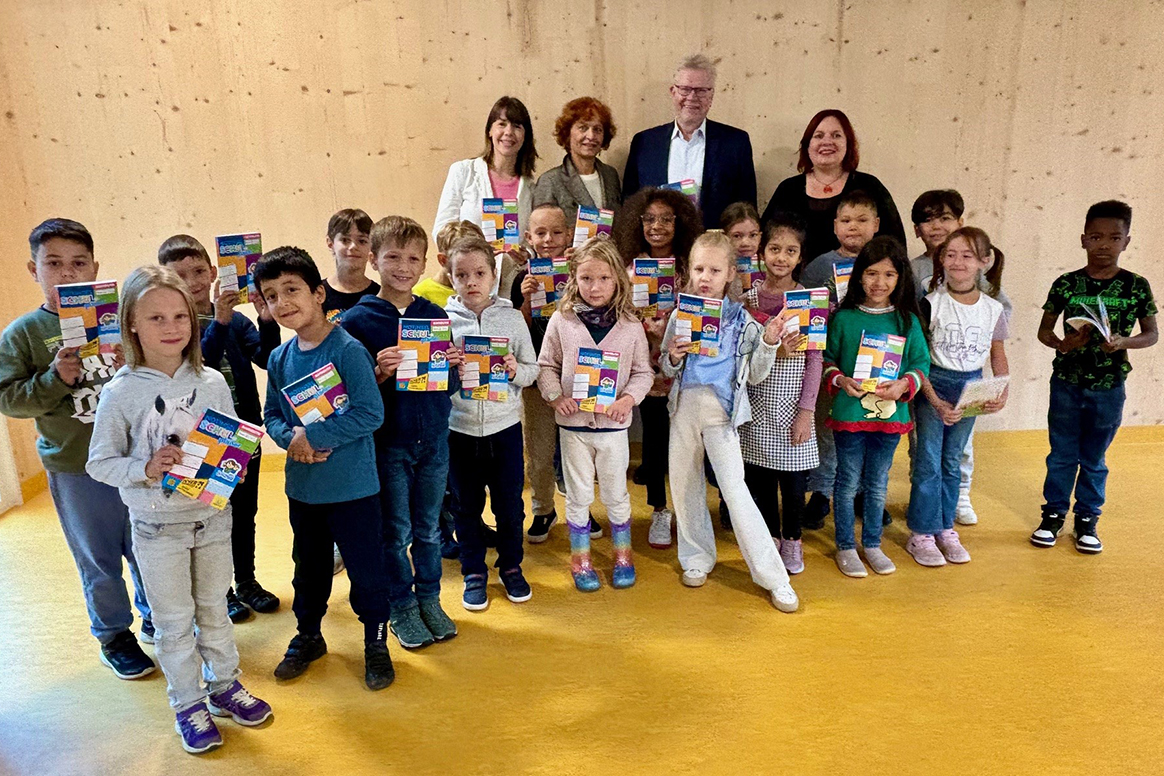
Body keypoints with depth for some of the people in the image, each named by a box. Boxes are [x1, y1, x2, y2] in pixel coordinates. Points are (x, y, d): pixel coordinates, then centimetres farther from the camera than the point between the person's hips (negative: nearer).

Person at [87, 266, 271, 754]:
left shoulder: (212, 382, -5)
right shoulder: (121, 392, -12)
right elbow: (99, 462, -7)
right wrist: (145, 468, -23)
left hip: (212, 517, 2)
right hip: (157, 527, -2)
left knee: (213, 608, 18)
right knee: (174, 621, 12)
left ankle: (224, 686, 37)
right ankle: (187, 705, 29)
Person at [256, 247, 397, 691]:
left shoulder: (347, 350, -18)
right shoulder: (279, 359, 2)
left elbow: (370, 414, -22)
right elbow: (271, 415, 10)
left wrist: (312, 435, -21)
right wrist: (290, 438, -12)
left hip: (352, 485, -6)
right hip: (302, 485, 6)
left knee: (366, 568, 7)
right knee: (309, 566, 22)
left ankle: (376, 644, 27)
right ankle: (308, 635, 43)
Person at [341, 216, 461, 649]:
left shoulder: (436, 316, 3)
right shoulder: (358, 320, -7)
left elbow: (452, 386, 6)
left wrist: (454, 367, -15)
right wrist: (378, 373, -25)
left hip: (433, 439, 3)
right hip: (388, 442, -3)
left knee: (429, 527, 16)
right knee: (396, 531, 9)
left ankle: (429, 599, 33)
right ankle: (401, 606, 27)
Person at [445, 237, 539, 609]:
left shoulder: (512, 318, -1)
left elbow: (533, 369, 2)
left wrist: (516, 371, -19)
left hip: (505, 426, 0)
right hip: (459, 428, 0)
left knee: (510, 503, 12)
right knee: (466, 505, 12)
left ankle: (511, 566, 33)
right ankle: (474, 573, 30)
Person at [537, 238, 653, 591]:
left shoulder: (630, 324, -4)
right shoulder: (562, 320, -5)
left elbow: (643, 372, 1)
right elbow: (546, 365, 1)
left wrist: (628, 399, -15)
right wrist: (555, 396, -14)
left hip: (613, 423, 0)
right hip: (573, 422, 0)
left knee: (615, 493, 14)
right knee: (578, 494, 12)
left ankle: (622, 553, 33)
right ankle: (580, 558, 28)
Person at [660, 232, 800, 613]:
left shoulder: (741, 320, -2)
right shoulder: (680, 315, 3)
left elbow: (756, 375, 2)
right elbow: (665, 370, 10)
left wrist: (768, 343, -12)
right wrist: (673, 357, -12)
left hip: (722, 410, -3)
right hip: (685, 406, 3)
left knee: (734, 489, -7)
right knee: (684, 485, 10)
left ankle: (773, 576, 1)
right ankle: (697, 557, 30)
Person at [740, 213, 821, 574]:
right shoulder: (748, 299, 2)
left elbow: (815, 359, -4)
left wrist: (806, 411, -8)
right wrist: (772, 351, -17)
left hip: (792, 405, -2)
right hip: (756, 406, 2)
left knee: (793, 480, 6)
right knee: (759, 478, 9)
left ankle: (792, 541, 28)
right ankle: (770, 539, 29)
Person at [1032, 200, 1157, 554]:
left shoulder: (1136, 286, -4)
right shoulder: (1066, 284, -5)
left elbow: (1152, 334, 2)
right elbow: (1044, 330, 1)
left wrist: (1123, 342, -18)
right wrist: (1063, 344, -19)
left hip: (1108, 388, 0)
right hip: (1067, 383, 0)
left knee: (1094, 459, 12)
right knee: (1062, 455, 11)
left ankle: (1087, 520, 26)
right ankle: (1053, 514, 25)